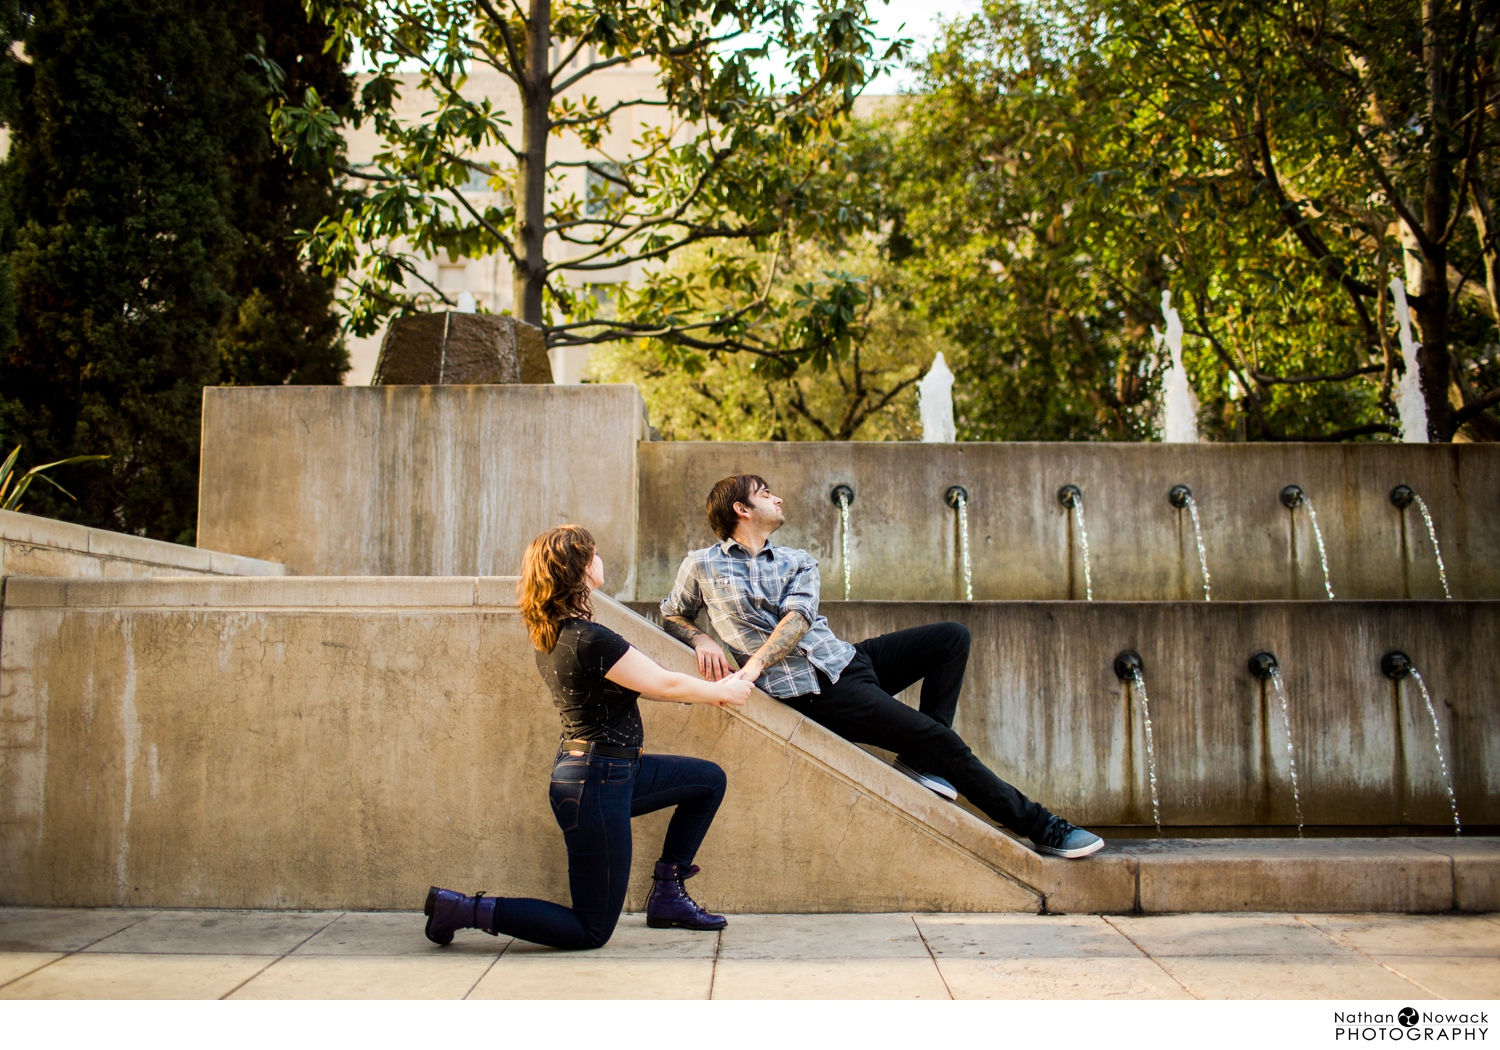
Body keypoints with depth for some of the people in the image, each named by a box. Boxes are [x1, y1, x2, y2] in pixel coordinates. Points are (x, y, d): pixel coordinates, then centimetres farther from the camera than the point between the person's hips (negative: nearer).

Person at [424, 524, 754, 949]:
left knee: (709, 779, 18)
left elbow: (644, 681, 12)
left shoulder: (553, 633, 4)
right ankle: (467, 909, 3)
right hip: (596, 783, -10)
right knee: (591, 932, 3)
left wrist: (711, 689, 13)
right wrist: (725, 692, 4)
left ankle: (667, 891, 22)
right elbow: (664, 683, -13)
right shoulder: (589, 639, -25)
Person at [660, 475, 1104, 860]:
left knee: (952, 637, 2)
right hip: (813, 688, -6)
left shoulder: (799, 562, 15)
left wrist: (756, 663, -22)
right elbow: (671, 615, 17)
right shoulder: (701, 565, 4)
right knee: (943, 741, -12)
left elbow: (797, 618, -3)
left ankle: (921, 757, -1)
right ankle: (1039, 827, -1)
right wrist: (702, 640, -7)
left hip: (844, 658, 7)